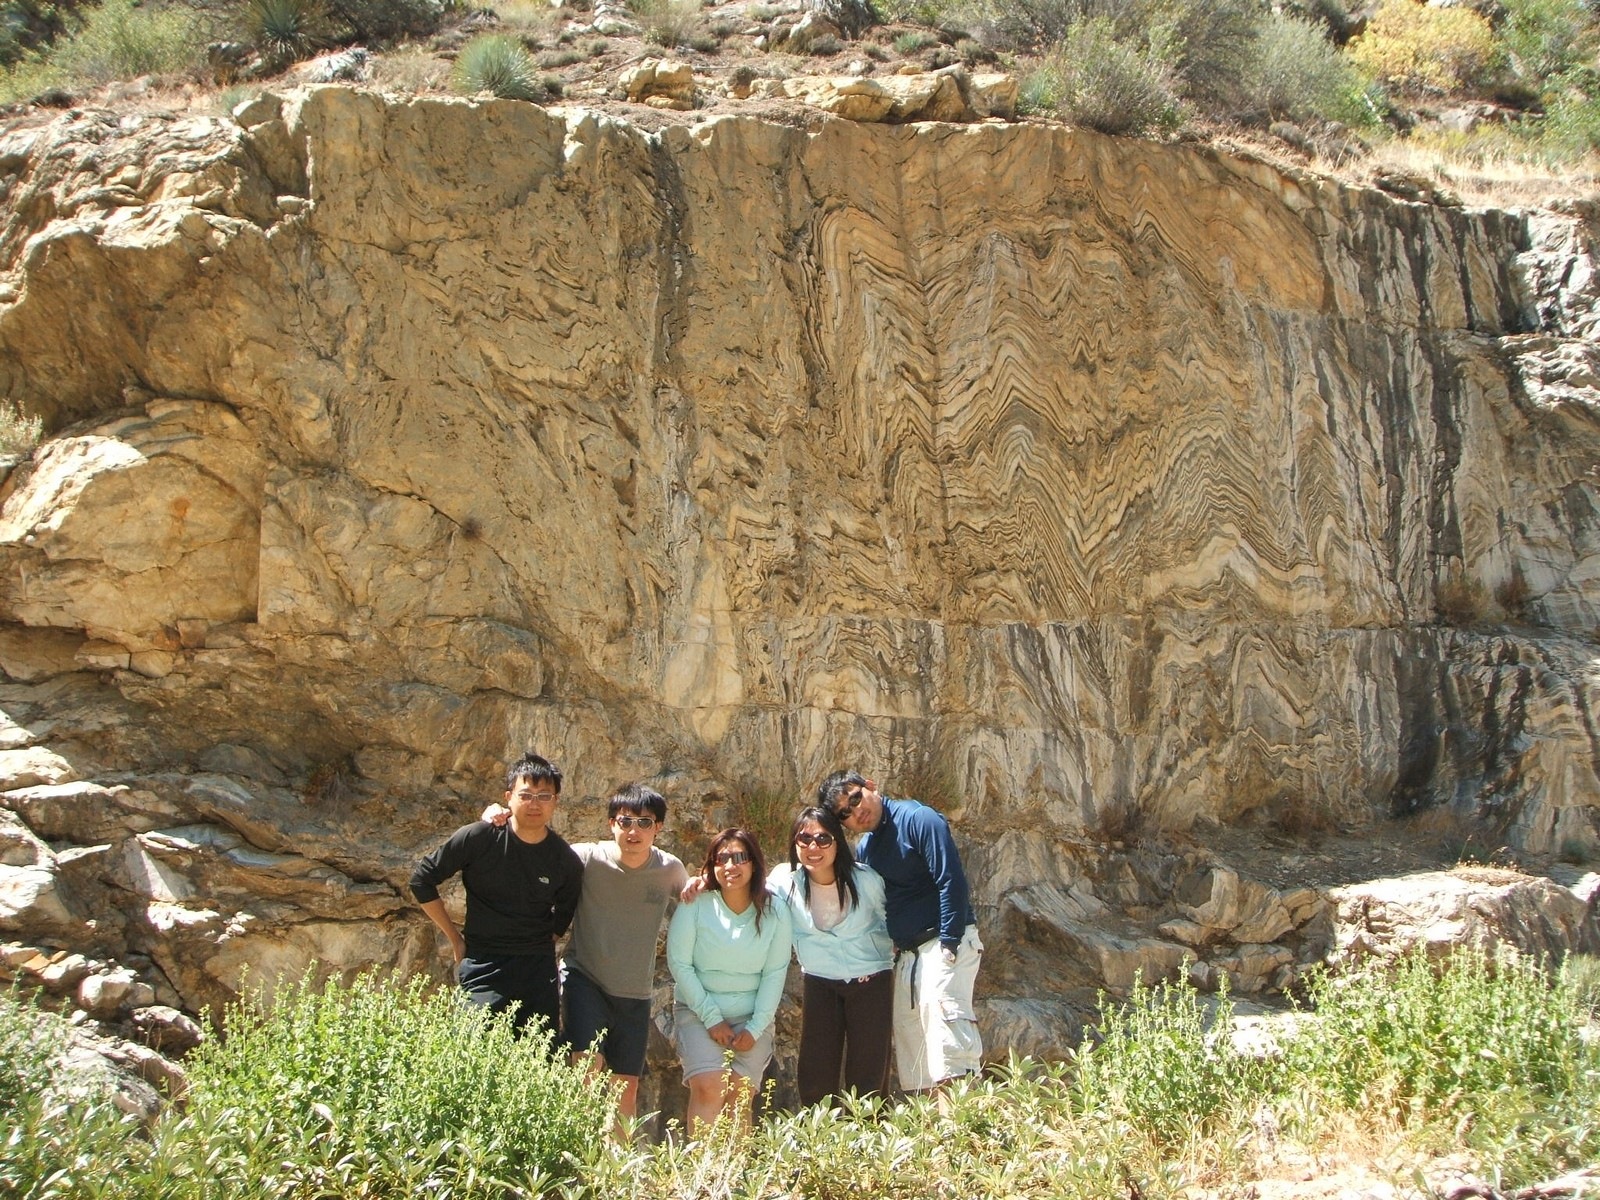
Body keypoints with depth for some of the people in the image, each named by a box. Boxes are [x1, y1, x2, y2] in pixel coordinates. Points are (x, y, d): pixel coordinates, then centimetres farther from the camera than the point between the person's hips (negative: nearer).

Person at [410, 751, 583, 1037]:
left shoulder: (566, 861, 1)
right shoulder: (479, 837, -8)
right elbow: (422, 879, 1)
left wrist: (541, 946, 10)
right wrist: (455, 938, 3)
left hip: (539, 970, 3)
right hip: (484, 968, -3)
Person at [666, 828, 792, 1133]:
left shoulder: (775, 913, -2)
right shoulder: (695, 905, -8)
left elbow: (774, 973, -1)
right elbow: (679, 963, -7)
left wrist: (755, 1028, -7)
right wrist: (712, 1017, -9)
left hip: (753, 1018, 2)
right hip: (698, 1011, -2)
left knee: (740, 1097, -10)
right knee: (709, 1088, -20)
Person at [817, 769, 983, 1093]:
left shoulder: (917, 819, -12)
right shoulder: (863, 850, 12)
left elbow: (951, 882, -18)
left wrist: (949, 945, -19)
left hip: (946, 943, -9)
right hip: (905, 954, 9)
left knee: (942, 1011, -24)